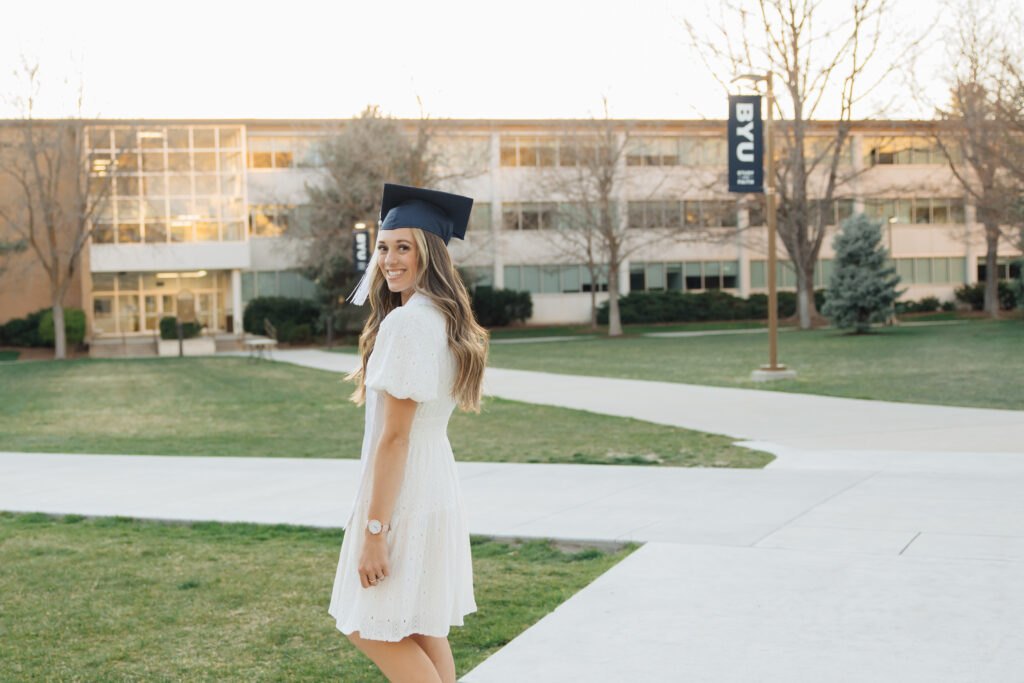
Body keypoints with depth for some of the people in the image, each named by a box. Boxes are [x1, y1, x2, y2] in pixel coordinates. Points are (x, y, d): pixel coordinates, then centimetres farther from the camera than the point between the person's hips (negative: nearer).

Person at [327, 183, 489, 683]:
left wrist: (373, 530, -20)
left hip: (403, 492, -10)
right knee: (424, 631, 15)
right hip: (436, 486, 10)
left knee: (368, 628, 2)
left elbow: (394, 435, -22)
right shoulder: (444, 319, 10)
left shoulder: (406, 323, -20)